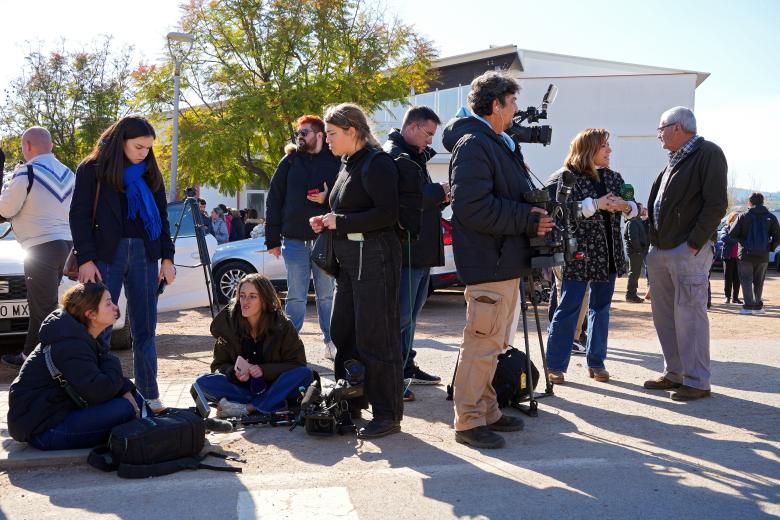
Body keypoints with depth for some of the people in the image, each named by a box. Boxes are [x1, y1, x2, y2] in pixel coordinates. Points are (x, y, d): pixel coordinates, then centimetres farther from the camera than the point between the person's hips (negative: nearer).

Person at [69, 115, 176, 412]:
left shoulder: (150, 173, 12)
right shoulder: (93, 170, 1)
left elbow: (161, 217, 15)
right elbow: (79, 216, -2)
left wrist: (167, 258, 7)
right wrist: (85, 259, -10)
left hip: (144, 255, 3)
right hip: (107, 255, -3)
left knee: (145, 329, 4)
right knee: (99, 327, -3)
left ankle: (149, 396, 7)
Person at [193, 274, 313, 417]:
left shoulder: (282, 326, -7)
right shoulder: (228, 324, -4)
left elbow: (298, 364, -8)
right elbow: (219, 365, 1)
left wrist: (264, 370, -21)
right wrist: (234, 373, -22)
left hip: (273, 386, -1)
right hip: (242, 387, 1)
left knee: (305, 374, -28)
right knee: (203, 383, -23)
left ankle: (245, 408, -30)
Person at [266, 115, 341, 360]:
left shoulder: (336, 161, 2)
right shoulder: (290, 161, 6)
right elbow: (274, 199, 5)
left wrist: (328, 199, -17)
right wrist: (272, 239, 1)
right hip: (294, 239, 1)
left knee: (326, 294, 8)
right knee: (296, 295, 4)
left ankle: (331, 343, 18)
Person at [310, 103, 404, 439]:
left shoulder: (377, 164, -11)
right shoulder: (348, 165, 17)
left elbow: (387, 213, -20)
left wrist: (340, 222, -16)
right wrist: (327, 222, 9)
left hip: (374, 256, -10)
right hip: (349, 258, 10)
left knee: (375, 336, -6)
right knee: (342, 332, 13)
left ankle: (387, 414, 2)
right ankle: (350, 404, 25)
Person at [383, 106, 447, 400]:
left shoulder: (415, 158, 20)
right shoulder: (394, 156, -12)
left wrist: (442, 195, 4)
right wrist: (439, 191, -12)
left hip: (421, 251, 11)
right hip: (405, 251, -11)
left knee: (411, 312, 17)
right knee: (401, 315, -10)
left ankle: (406, 367, 28)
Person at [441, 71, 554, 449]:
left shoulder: (499, 144, 19)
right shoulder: (473, 145, -15)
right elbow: (474, 207, -24)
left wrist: (535, 214, 8)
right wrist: (528, 220, -19)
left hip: (506, 261, 11)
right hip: (488, 262, -11)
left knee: (494, 343, 17)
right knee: (483, 343, -6)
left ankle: (487, 410, 28)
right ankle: (468, 421, 2)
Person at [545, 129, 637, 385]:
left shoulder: (613, 177, 12)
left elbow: (635, 207, 13)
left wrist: (625, 206, -10)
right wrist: (596, 204, -24)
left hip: (609, 256, 7)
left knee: (601, 308, 12)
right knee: (569, 309, -4)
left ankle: (596, 362, 21)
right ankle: (555, 366, 3)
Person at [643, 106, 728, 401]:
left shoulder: (708, 154, -7)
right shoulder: (674, 161, 20)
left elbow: (716, 205, -14)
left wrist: (693, 244, -17)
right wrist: (654, 241, 12)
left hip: (688, 252, -9)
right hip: (659, 250, 9)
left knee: (689, 315, -7)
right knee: (664, 315, 11)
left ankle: (697, 382, 1)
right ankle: (674, 374, 21)